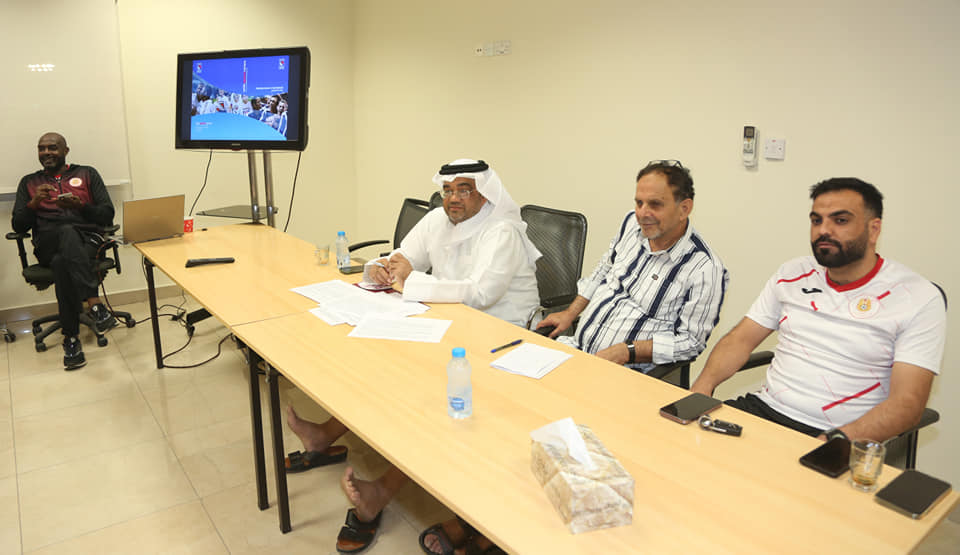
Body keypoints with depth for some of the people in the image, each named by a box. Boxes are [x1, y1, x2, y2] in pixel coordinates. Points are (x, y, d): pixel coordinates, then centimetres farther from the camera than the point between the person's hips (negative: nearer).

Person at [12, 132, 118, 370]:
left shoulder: (87, 174, 20)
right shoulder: (29, 182, 25)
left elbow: (107, 216, 9)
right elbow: (18, 226, 14)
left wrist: (80, 206, -10)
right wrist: (34, 203, -4)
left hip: (86, 239, 0)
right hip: (47, 245, 0)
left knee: (62, 262, -37)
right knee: (67, 232, -38)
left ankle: (71, 338, -40)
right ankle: (95, 304, -50)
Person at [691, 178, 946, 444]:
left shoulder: (919, 298, -3)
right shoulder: (793, 273, 11)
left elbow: (907, 401, -11)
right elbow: (741, 339, 11)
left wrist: (839, 441, -27)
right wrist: (703, 385, -8)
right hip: (764, 409, 4)